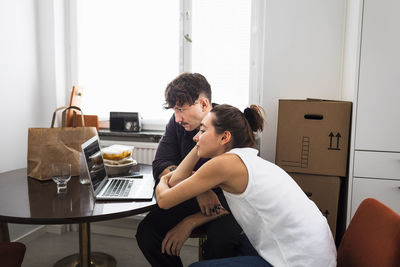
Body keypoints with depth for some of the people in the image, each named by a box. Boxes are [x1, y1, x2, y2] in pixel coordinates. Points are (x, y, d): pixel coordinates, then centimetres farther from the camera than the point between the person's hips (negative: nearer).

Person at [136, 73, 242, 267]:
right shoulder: (178, 123, -3)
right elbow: (160, 166, -7)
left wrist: (190, 222, -25)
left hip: (226, 202, -4)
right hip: (188, 199, 4)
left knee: (220, 244, -33)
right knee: (146, 233, -17)